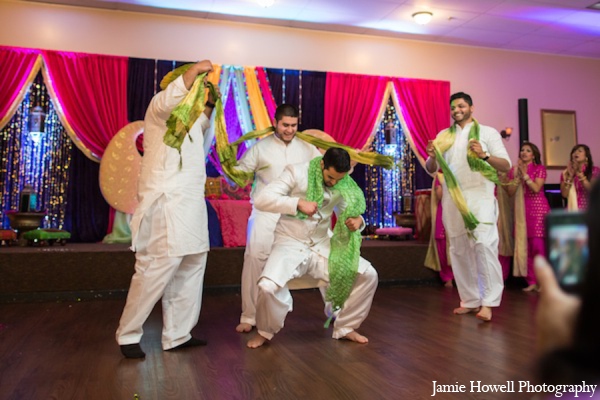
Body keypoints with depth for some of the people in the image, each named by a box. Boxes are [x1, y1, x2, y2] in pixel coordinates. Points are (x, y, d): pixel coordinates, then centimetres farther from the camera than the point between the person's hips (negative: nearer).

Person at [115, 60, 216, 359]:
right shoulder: (160, 107, -5)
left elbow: (202, 123, 44)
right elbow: (169, 99, -30)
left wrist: (210, 102, 27)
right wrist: (195, 69, -26)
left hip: (190, 205, 10)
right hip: (166, 205, -10)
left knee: (190, 269, 11)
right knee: (157, 270, -9)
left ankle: (177, 334, 20)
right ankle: (128, 335, 9)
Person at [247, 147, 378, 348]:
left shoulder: (344, 186, 1)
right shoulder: (296, 172, -11)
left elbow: (351, 214, 10)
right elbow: (262, 200, -18)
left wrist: (357, 221, -16)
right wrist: (298, 203, -30)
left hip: (321, 245, 4)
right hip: (290, 243, -4)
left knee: (368, 275, -9)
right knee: (268, 287, -30)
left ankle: (345, 327, 14)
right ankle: (265, 331, 4)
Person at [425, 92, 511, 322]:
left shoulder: (488, 132, 5)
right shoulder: (443, 136, 14)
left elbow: (506, 165, -3)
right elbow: (431, 169, 12)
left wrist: (484, 155, -21)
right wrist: (432, 156, -10)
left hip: (479, 197, -4)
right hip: (452, 200, 4)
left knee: (484, 244, -17)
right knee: (459, 250, 7)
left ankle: (488, 302, -11)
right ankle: (470, 300, 17)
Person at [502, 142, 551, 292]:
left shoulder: (540, 168, 3)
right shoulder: (514, 170, 12)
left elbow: (536, 188, -11)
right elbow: (510, 192, 3)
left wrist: (524, 174, -13)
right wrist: (517, 175, -8)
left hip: (538, 208, -3)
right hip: (521, 210, 4)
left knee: (538, 245, -10)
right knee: (524, 245, 0)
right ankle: (531, 281, 6)